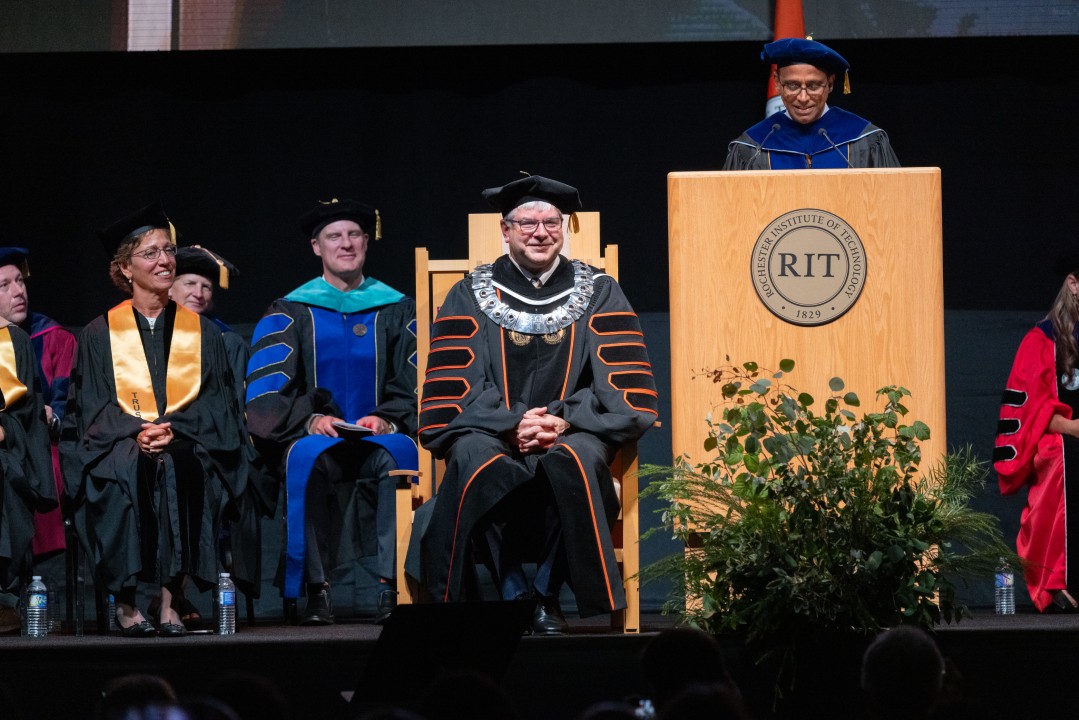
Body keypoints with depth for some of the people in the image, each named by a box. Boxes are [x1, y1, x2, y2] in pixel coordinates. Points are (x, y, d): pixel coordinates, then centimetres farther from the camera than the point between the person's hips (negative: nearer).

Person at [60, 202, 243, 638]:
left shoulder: (202, 333, 16)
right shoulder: (100, 335, 12)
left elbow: (216, 405, 7)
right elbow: (91, 408, 4)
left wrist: (173, 429, -13)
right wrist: (135, 432, -16)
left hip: (187, 443, 0)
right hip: (117, 447, 0)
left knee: (180, 470, -34)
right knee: (126, 472, -35)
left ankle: (171, 599, -31)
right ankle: (125, 599, -25)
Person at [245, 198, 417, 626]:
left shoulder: (397, 312, 16)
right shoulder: (289, 315, 13)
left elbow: (415, 387, 7)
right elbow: (267, 392, 1)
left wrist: (388, 419, -14)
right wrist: (310, 419, -18)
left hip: (381, 435, 0)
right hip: (311, 437, 0)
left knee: (397, 454, -36)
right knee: (307, 458, -37)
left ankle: (392, 587, -39)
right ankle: (316, 590, -39)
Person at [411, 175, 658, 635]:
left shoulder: (599, 294, 9)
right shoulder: (470, 298, 9)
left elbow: (631, 392, 1)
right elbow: (452, 395, 0)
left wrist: (564, 422, -16)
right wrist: (513, 424, -17)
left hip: (571, 437, 0)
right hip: (493, 438, 0)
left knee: (576, 456, -36)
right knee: (473, 456, -36)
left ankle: (546, 594, -19)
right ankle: (515, 594, -22)